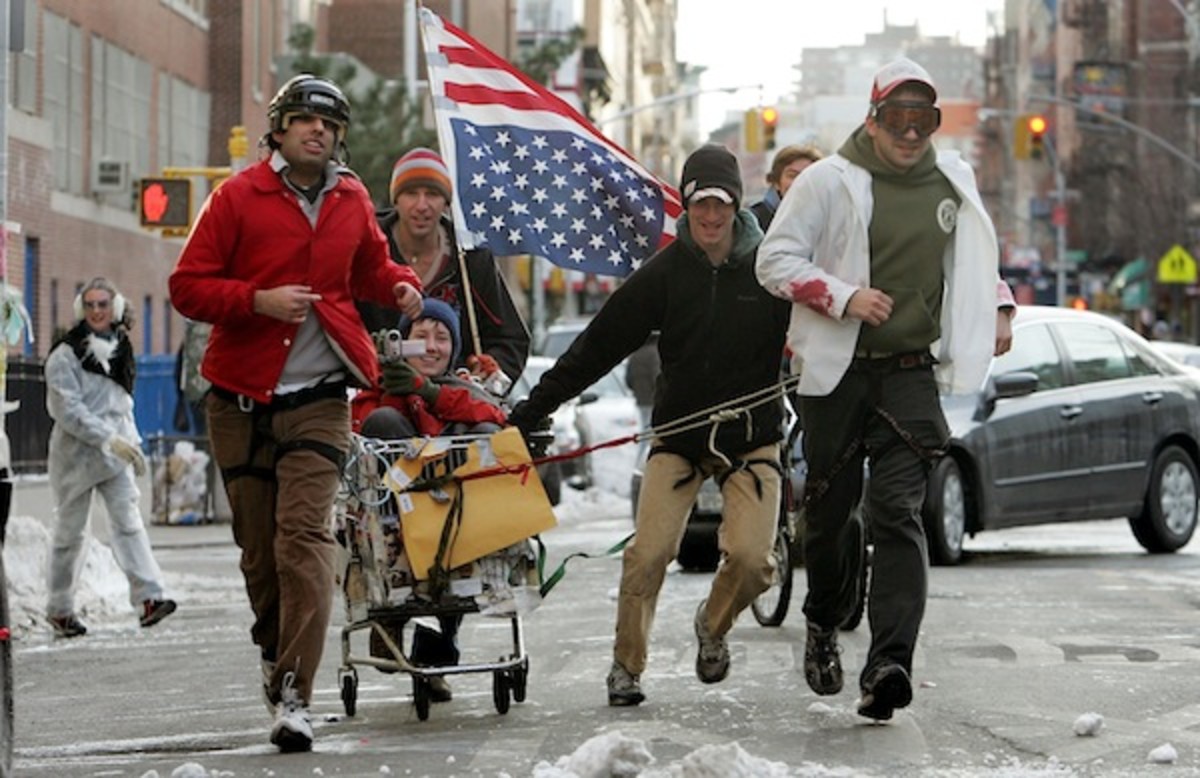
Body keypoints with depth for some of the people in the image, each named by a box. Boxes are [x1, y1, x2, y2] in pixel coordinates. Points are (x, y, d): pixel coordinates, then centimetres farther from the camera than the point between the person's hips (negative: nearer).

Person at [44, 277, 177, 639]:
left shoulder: (119, 349, 13)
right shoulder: (65, 355, -8)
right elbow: (67, 409, -17)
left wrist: (132, 442, 14)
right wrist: (108, 438, -24)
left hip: (115, 454, 4)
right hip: (77, 454, -4)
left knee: (129, 521, -10)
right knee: (70, 531, 4)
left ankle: (148, 597, -22)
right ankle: (60, 609, 14)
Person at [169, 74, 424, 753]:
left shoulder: (351, 201, 9)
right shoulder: (239, 198, -1)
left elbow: (371, 266, 27)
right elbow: (188, 286, -2)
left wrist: (402, 285, 5)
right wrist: (258, 299, -18)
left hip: (319, 400, 0)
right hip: (242, 398, 0)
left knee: (304, 536, -15)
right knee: (259, 544, 8)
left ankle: (294, 695, -20)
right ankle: (275, 648, 36)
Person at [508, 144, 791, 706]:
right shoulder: (663, 274, -2)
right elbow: (598, 345, -1)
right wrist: (532, 408, -3)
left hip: (752, 438, 0)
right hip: (679, 434, 0)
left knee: (751, 557, -14)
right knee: (648, 554, -12)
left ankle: (713, 626, 19)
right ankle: (626, 665, 7)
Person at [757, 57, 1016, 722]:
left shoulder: (952, 180, 10)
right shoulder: (829, 181, -4)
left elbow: (977, 252, 29)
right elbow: (775, 259, -6)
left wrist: (998, 308, 16)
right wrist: (845, 297, -17)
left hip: (910, 374, 1)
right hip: (836, 373, -1)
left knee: (898, 512, -12)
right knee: (830, 506, 8)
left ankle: (889, 663, -21)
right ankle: (823, 624, 36)